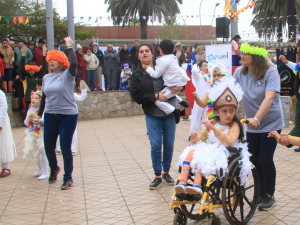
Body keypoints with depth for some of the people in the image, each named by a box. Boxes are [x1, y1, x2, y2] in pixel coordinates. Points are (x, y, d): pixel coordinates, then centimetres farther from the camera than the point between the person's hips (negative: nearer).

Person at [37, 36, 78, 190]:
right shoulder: (46, 78, 10)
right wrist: (39, 114, 22)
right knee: (48, 146, 8)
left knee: (65, 148, -3)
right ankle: (54, 169, 37)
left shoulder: (67, 75, -6)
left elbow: (73, 63, -28)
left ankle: (68, 178, 12)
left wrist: (70, 47, -17)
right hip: (50, 115, 5)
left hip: (68, 115, -5)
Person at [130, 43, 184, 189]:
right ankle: (157, 176, 10)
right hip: (152, 115, -1)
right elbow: (137, 96, -9)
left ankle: (166, 172, 24)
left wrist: (179, 87, -12)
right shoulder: (137, 75, 1)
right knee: (155, 145, -4)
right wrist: (156, 96, -17)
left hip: (169, 112, 1)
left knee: (169, 144, 6)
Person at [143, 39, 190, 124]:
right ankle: (181, 102, 29)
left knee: (157, 99, -14)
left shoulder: (164, 60, -16)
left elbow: (156, 75, -14)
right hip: (180, 83, 10)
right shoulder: (173, 58, 12)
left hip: (174, 86, -10)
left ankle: (174, 111, -22)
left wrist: (148, 68, 0)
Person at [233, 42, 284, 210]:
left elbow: (269, 97, -30)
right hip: (252, 123, 4)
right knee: (254, 159, 5)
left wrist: (257, 119, -43)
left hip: (271, 122, -4)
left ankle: (269, 195, 15)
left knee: (265, 159, -6)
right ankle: (260, 192, 25)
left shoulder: (271, 72, -18)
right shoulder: (240, 72, -4)